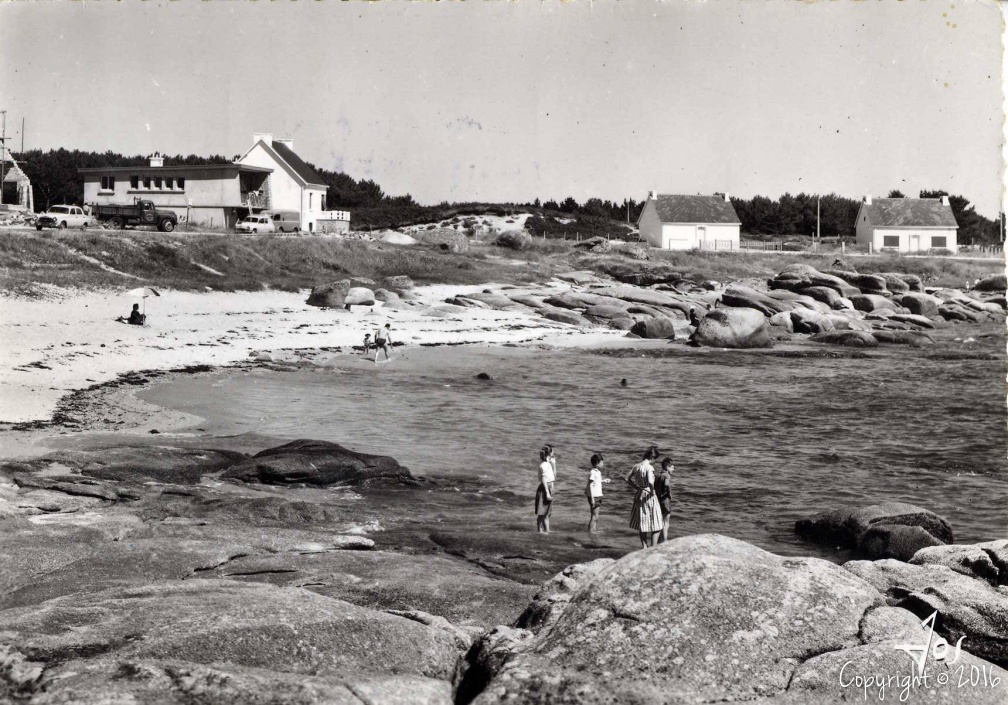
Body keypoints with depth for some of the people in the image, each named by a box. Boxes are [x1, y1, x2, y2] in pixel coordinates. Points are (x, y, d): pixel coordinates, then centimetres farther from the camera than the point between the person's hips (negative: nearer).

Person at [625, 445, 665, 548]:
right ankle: (653, 547, 2)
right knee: (655, 524, 5)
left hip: (639, 495, 7)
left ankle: (644, 546, 23)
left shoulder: (636, 466, 2)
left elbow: (627, 479, 7)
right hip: (649, 496, -7)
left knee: (642, 522, 17)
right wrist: (652, 490, -15)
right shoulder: (649, 468, -18)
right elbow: (650, 482, -33)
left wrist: (636, 487, 8)